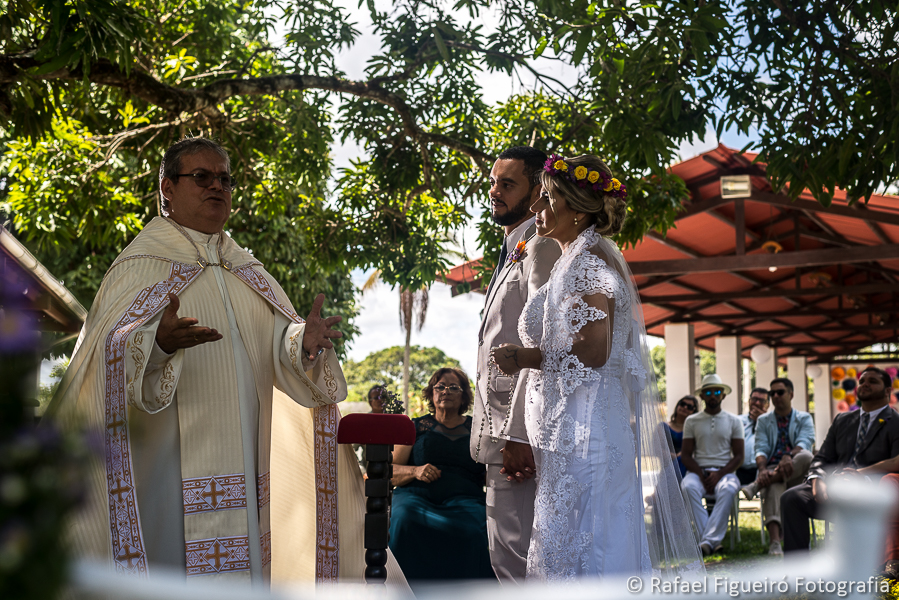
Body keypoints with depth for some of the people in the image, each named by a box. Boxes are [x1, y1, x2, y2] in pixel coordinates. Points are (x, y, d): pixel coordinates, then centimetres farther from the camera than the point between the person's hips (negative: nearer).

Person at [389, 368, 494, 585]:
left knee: (469, 530, -36)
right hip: (417, 496, 0)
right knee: (405, 522, -36)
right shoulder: (415, 428, 20)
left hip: (463, 499, 0)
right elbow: (389, 472, 16)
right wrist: (415, 471, -6)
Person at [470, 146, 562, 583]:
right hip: (502, 431, 10)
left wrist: (518, 435, -23)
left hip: (517, 431, -10)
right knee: (507, 558, 13)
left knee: (514, 560, -10)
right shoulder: (513, 252, 23)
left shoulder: (541, 247, -9)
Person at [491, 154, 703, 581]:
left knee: (579, 554, -7)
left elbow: (592, 351, -21)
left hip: (582, 432, -10)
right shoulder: (577, 261, 19)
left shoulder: (587, 262, -11)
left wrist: (526, 357, -11)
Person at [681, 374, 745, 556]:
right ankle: (712, 541, -40)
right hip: (698, 471, 1)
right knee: (689, 487, -35)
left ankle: (708, 541, -44)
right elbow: (686, 455, 7)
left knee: (727, 490, -37)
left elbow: (738, 456, 6)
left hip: (724, 471, 0)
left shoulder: (733, 421, 13)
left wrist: (719, 474, -12)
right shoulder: (692, 421, 13)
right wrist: (702, 475, -11)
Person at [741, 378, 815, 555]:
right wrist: (762, 469, -21)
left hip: (796, 473, 0)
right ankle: (774, 541, -55)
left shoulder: (804, 418, 14)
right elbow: (761, 449, 4)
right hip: (772, 470, 0)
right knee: (774, 488, -38)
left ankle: (756, 486, -36)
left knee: (806, 456, -37)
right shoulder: (764, 420, 19)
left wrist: (789, 456, -31)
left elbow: (805, 442, -7)